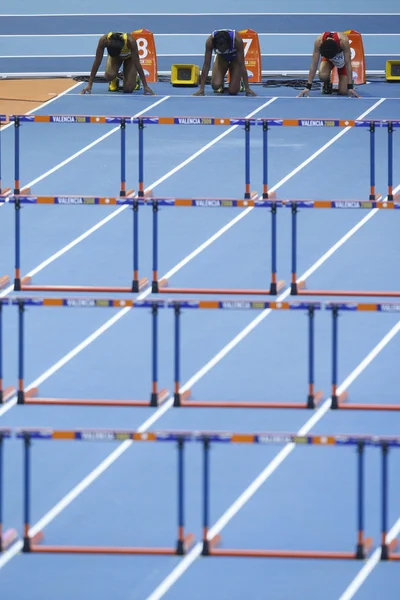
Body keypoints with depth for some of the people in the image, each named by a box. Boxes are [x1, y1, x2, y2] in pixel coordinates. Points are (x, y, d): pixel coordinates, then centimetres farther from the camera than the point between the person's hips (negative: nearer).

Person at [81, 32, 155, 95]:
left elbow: (137, 64, -33)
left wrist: (145, 86, -30)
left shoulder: (130, 41, -42)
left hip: (129, 57, -1)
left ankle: (134, 79, 20)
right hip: (114, 57, 1)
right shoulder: (103, 40, -38)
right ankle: (114, 81, 5)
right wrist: (89, 85, -28)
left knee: (128, 89, -15)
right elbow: (97, 63, -29)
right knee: (109, 76, -31)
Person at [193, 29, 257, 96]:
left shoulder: (237, 40, -39)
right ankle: (221, 86, 13)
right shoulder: (210, 41, -36)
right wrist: (201, 89, -30)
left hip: (235, 58, -1)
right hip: (221, 58, 1)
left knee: (233, 91, -14)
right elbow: (206, 65, -29)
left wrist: (247, 88, -30)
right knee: (216, 85, -23)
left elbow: (241, 64, -32)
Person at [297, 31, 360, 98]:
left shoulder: (343, 41, -41)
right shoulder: (319, 41, -37)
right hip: (327, 58, 1)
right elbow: (314, 65, -30)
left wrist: (350, 87, -36)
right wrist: (308, 87, -31)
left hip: (342, 60, -1)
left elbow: (348, 64, -34)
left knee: (343, 92, -13)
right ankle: (327, 84, 3)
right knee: (323, 76, -32)